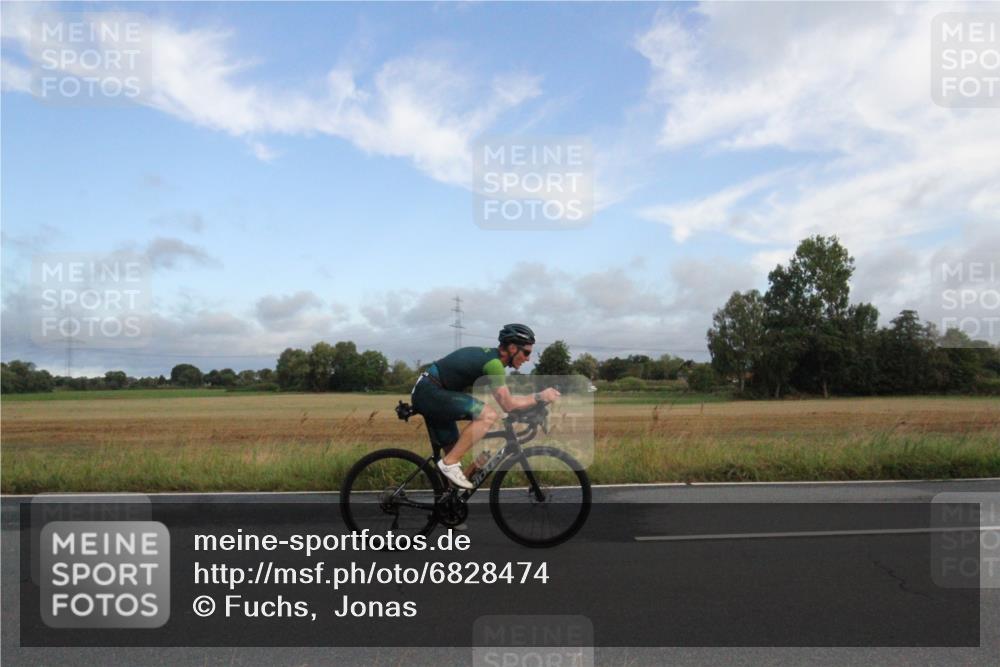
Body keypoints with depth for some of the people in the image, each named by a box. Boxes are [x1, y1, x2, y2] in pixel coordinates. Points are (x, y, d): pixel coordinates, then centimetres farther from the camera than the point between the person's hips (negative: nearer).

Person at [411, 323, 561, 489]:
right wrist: (540, 396, -9)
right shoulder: (493, 362, -17)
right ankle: (449, 463, -17)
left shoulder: (490, 354, 13)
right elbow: (508, 404, -18)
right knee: (489, 415, -23)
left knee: (454, 450, 14)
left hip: (427, 394, 10)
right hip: (431, 392, -10)